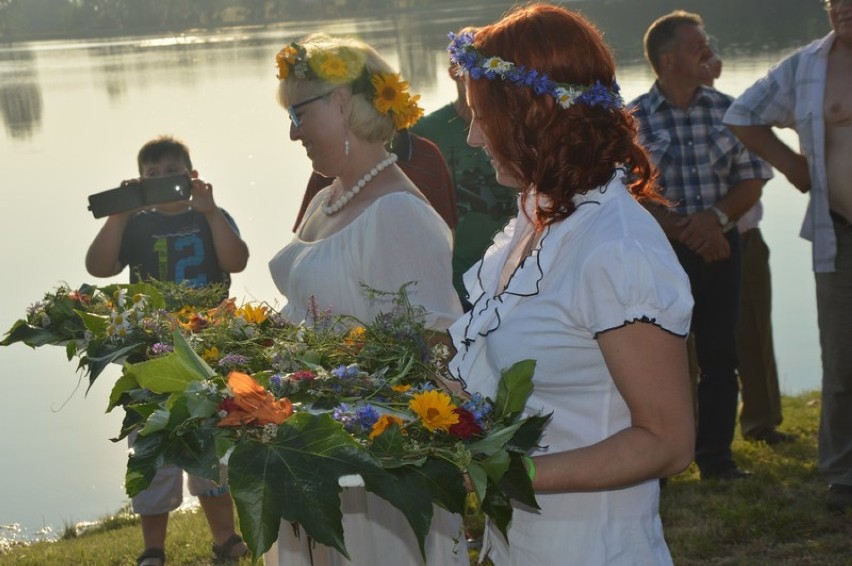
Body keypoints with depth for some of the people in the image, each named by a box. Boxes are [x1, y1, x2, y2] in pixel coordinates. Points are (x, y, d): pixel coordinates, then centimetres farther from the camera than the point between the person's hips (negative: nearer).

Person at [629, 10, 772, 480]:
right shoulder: (632, 120, -5)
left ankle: (716, 455, 16)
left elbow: (752, 179, 4)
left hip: (720, 248, 3)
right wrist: (684, 229, -17)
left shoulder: (727, 110, 4)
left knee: (720, 355, 6)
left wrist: (716, 217, -14)